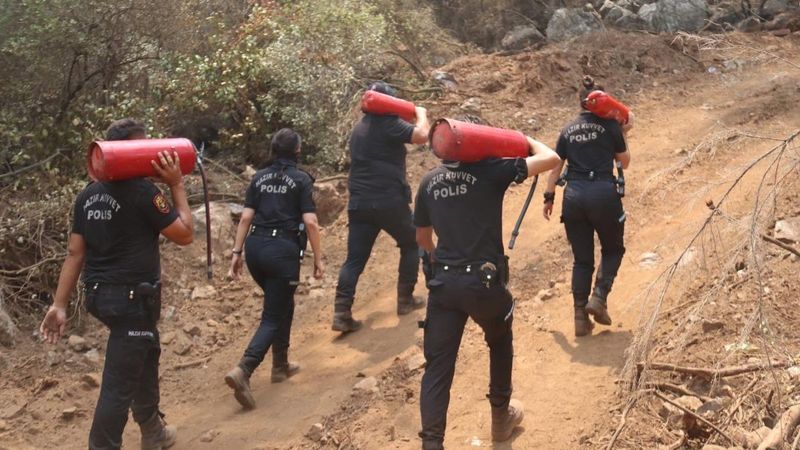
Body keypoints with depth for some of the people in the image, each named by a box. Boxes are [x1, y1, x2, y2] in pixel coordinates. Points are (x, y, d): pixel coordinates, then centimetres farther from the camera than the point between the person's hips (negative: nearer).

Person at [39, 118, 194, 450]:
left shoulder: (88, 195, 7)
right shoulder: (142, 192, -16)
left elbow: (75, 252, 6)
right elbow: (185, 235, -9)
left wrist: (59, 305, 6)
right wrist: (177, 186, -5)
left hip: (100, 294, 9)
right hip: (132, 298, -9)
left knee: (147, 354, 26)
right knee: (118, 383, -2)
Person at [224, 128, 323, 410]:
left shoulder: (259, 178, 13)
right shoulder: (301, 180, 0)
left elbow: (246, 217, 7)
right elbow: (310, 222, -8)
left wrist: (237, 252, 9)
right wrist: (318, 258, -2)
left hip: (255, 247, 6)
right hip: (283, 249, -5)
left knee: (283, 304, 26)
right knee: (273, 318, -2)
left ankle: (281, 365, 32)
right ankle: (243, 371, -22)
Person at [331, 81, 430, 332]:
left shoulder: (359, 128, 18)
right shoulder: (389, 125, -7)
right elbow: (422, 135, -19)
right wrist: (421, 114, 3)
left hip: (359, 203, 6)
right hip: (389, 201, -6)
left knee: (355, 259, 3)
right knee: (411, 245, 17)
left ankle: (341, 313, -8)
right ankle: (405, 300, 17)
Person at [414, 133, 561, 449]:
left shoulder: (429, 181, 11)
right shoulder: (491, 170, -3)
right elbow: (550, 159, -2)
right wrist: (523, 139, 17)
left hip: (443, 283, 3)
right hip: (484, 281, -2)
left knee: (438, 363, 4)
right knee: (500, 343, 26)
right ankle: (501, 417, 40)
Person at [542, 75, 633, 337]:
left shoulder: (568, 131, 12)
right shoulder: (610, 125, 3)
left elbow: (555, 166, 12)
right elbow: (624, 162, 12)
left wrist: (549, 197, 20)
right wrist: (623, 133, 23)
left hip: (574, 195, 3)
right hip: (603, 193, -3)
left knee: (582, 259, 12)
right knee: (613, 249, 19)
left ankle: (581, 317, 7)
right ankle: (599, 298, -1)